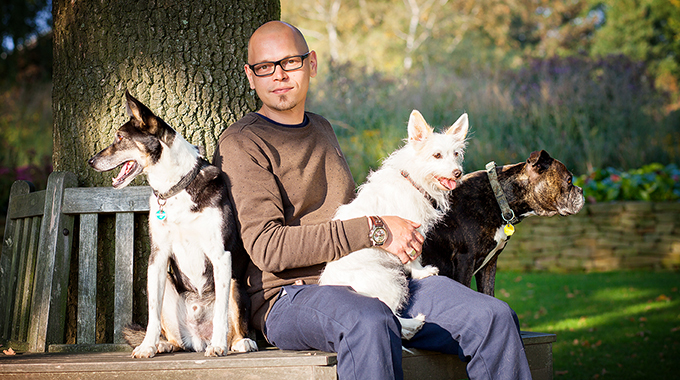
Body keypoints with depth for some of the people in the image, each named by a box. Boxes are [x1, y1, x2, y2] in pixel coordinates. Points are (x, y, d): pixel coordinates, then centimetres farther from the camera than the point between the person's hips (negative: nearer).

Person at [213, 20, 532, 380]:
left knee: (495, 318, -15)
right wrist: (374, 231, -14)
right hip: (288, 295, -7)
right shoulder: (240, 144, -1)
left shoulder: (321, 129, 24)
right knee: (370, 323, -42)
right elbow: (267, 246, -13)